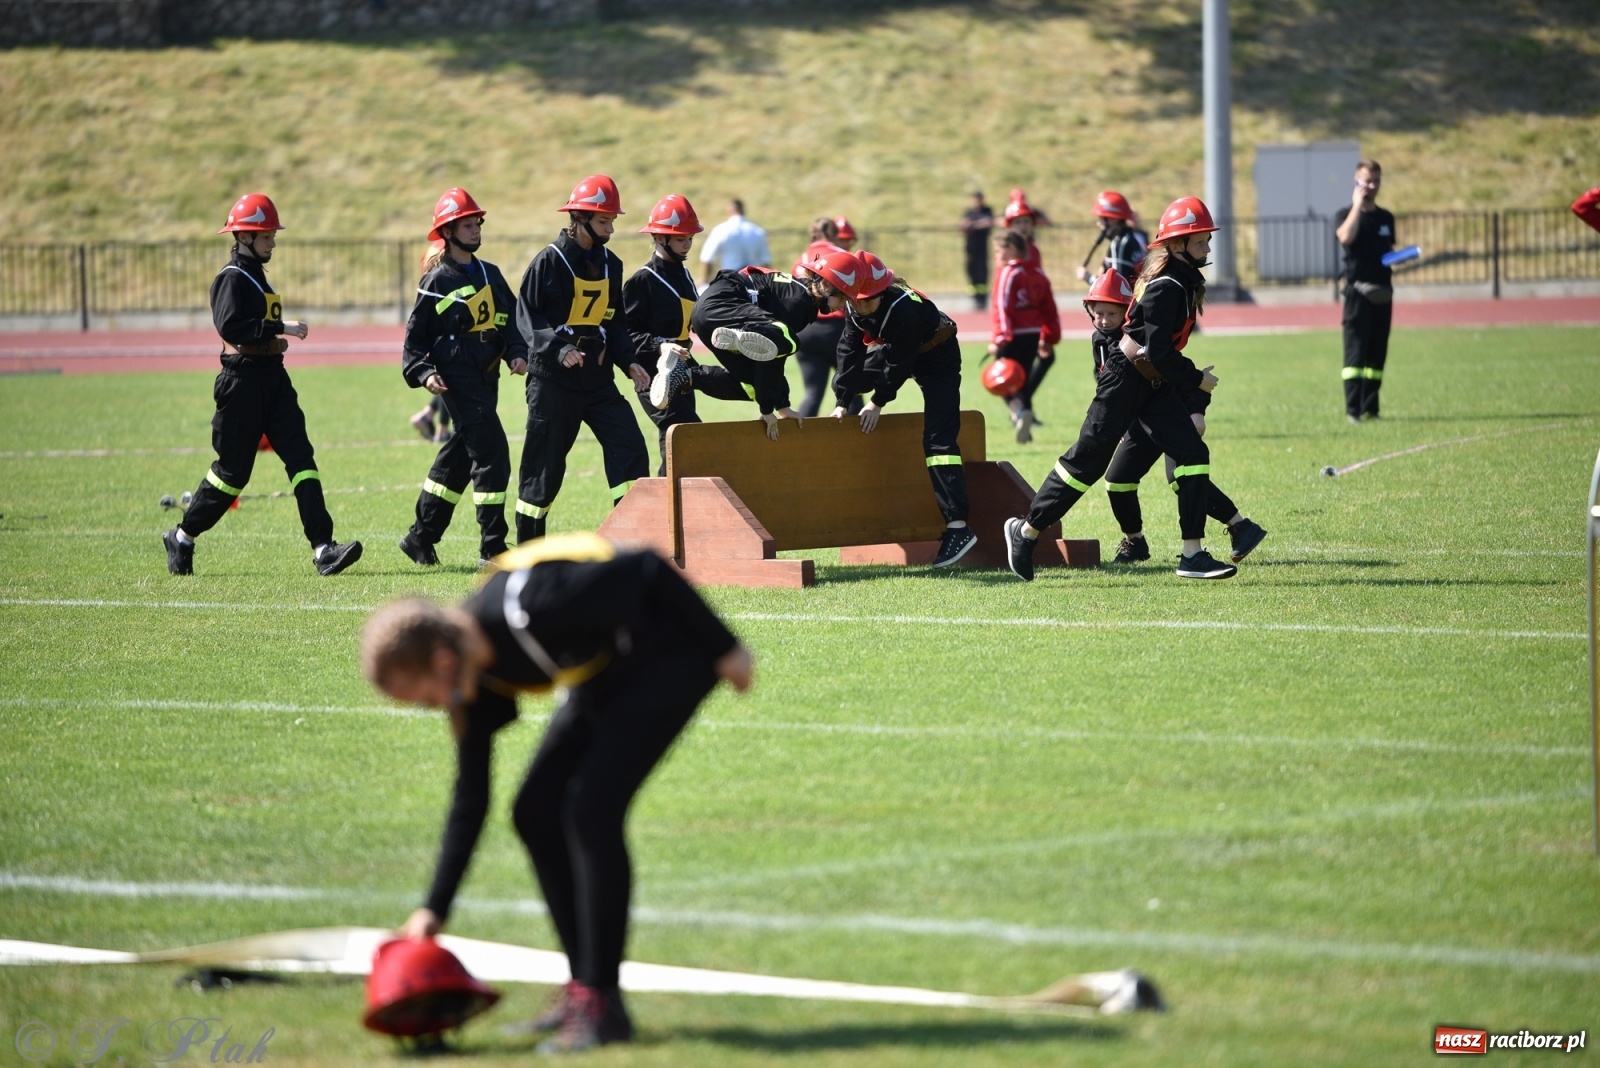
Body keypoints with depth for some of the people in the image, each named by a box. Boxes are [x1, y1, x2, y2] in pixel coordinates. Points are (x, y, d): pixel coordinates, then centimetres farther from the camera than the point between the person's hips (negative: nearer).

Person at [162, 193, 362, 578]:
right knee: (233, 469, 0)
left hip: (273, 379, 8)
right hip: (243, 382, -8)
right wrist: (280, 327, -26)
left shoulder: (257, 276, 18)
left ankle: (323, 548, -16)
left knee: (301, 457, -6)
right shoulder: (232, 278, -10)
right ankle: (182, 538, 19)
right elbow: (230, 326, -25)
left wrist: (275, 342, 13)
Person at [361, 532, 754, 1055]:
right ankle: (583, 985, 11)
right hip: (606, 674, 9)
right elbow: (470, 800, 3)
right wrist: (435, 908, 1)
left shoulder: (528, 606, -33)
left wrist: (723, 649, -17)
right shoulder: (476, 680, -6)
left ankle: (601, 1002, -12)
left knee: (590, 810, -17)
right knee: (536, 814, 2)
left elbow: (649, 572, -26)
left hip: (673, 654, -9)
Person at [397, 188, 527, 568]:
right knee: (491, 452, -14)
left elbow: (512, 318, 13)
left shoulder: (490, 274, 13)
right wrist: (422, 373, -15)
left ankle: (421, 538, 25)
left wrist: (517, 353, -4)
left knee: (460, 458, 13)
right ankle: (492, 548, -11)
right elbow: (416, 334, -3)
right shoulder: (437, 282, -5)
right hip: (456, 377, -7)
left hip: (486, 377, 7)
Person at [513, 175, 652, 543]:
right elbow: (527, 316, -12)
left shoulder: (610, 264, 11)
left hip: (598, 378, 6)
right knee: (544, 463, 1)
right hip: (553, 379, -6)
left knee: (630, 449, -9)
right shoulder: (550, 261, -8)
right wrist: (558, 349, -26)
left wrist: (629, 361, 3)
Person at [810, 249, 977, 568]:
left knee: (937, 437, -17)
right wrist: (843, 401, -11)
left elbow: (899, 363, -25)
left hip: (936, 356, -8)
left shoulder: (902, 309, -37)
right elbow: (851, 351, -8)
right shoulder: (856, 307, -15)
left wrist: (879, 402, -15)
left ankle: (958, 527, -23)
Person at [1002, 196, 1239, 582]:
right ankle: (1027, 529, 12)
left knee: (1193, 455, -4)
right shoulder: (1166, 287, -22)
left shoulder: (1185, 280, 7)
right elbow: (1158, 351, -24)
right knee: (1089, 460, -2)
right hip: (1126, 379, -9)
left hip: (1155, 384, 9)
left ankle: (1193, 553, -4)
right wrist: (1196, 378, -13)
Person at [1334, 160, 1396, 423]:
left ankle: (1370, 408, 8)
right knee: (1356, 350, -11)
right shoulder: (1346, 214, -1)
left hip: (1383, 292, 5)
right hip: (1358, 290, -5)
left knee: (1377, 352, 5)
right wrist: (1358, 204, -16)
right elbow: (1346, 236, -23)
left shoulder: (1386, 218, 16)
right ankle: (1353, 409, -14)